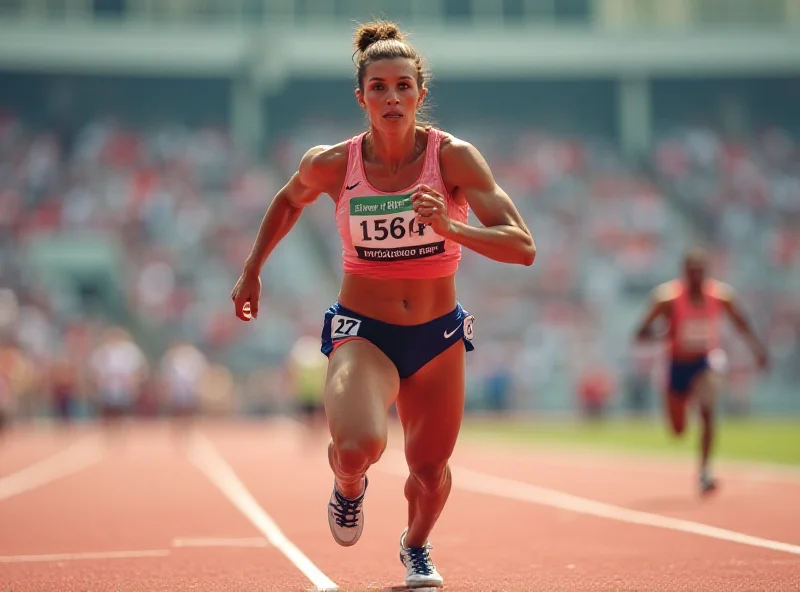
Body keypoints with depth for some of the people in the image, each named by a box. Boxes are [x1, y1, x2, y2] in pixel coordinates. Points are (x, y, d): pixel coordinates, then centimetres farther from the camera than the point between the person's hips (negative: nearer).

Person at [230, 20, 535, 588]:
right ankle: (349, 487, 12)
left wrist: (451, 228, -36)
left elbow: (523, 247, -21)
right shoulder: (332, 164, -11)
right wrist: (252, 271, 15)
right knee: (357, 447, -29)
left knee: (430, 469, 12)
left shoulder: (454, 157, -15)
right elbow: (289, 201, 14)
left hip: (438, 335, 1)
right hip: (362, 331, -1)